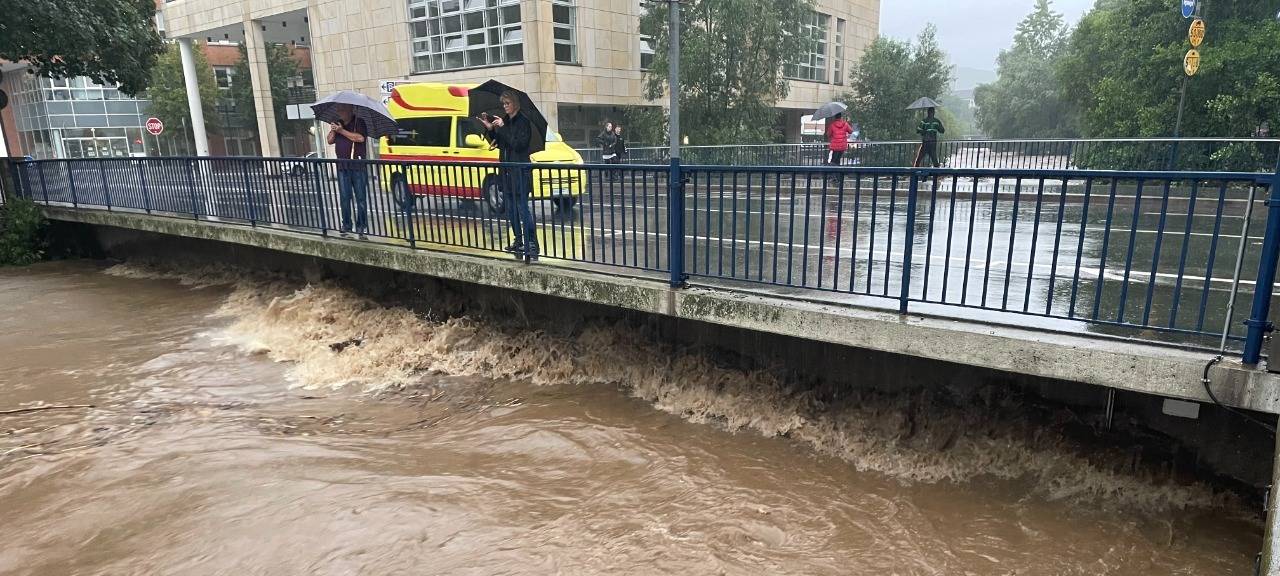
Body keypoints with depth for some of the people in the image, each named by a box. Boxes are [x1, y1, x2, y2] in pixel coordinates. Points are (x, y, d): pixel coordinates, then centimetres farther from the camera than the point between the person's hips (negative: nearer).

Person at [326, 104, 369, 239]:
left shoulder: (358, 122, -2)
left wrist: (342, 131, -14)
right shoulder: (338, 124, 16)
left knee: (360, 197, -3)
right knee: (344, 198, 6)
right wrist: (333, 129, -4)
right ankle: (346, 226, 12)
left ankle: (361, 227, 2)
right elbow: (330, 140, 14)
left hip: (358, 166, -5)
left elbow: (360, 138, -18)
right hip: (342, 166, 5)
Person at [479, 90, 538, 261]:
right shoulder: (504, 120, 12)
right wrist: (490, 129, 2)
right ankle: (519, 242, 22)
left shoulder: (523, 122, -9)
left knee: (523, 208, -12)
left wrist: (502, 128, -19)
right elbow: (498, 143, 17)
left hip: (520, 171, -8)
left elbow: (518, 144, -19)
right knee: (511, 209, 12)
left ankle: (531, 245, -13)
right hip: (506, 170, 8)